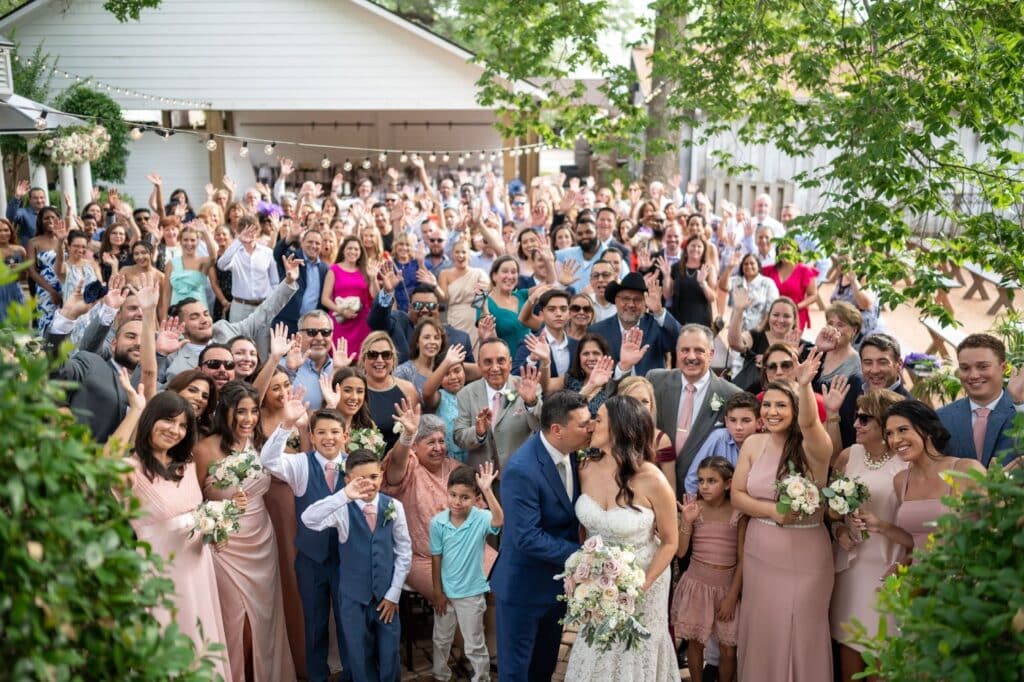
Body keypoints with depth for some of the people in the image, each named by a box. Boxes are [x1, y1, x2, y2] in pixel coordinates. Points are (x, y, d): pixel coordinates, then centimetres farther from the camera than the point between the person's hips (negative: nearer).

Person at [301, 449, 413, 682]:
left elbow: (404, 551, 0)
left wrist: (393, 593, -2)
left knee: (389, 657, 11)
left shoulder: (394, 506, -7)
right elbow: (309, 519, -32)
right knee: (360, 658, 11)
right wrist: (344, 496, -43)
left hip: (386, 595, 1)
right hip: (353, 597, -1)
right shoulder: (343, 509, -12)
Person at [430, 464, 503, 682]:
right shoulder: (438, 522, -12)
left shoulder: (480, 519, -18)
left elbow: (499, 520, -42)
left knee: (475, 645, 10)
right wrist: (437, 592, -1)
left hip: (471, 592, -3)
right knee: (441, 640, 22)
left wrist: (487, 490, -52)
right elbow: (436, 559, -4)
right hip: (445, 591, 3)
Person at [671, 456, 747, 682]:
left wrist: (732, 596, -6)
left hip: (727, 587, -1)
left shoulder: (738, 513, -7)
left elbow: (742, 559, -4)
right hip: (697, 583, 1)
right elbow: (680, 551, -7)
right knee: (695, 642, 11)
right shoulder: (693, 509, -4)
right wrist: (687, 521, -20)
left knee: (728, 650, 4)